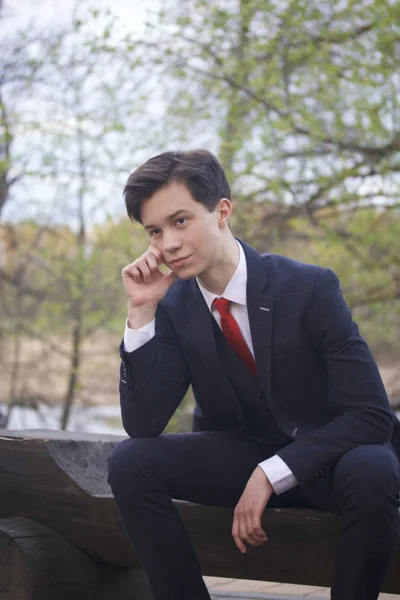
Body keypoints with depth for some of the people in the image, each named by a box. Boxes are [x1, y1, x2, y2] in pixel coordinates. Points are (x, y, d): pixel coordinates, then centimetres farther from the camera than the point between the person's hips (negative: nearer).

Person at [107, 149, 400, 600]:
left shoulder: (310, 287, -17)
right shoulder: (174, 306, -5)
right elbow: (142, 424, -12)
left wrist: (272, 473, -26)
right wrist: (141, 312, -20)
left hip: (330, 457, -3)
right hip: (241, 456, 4)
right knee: (130, 463, -20)